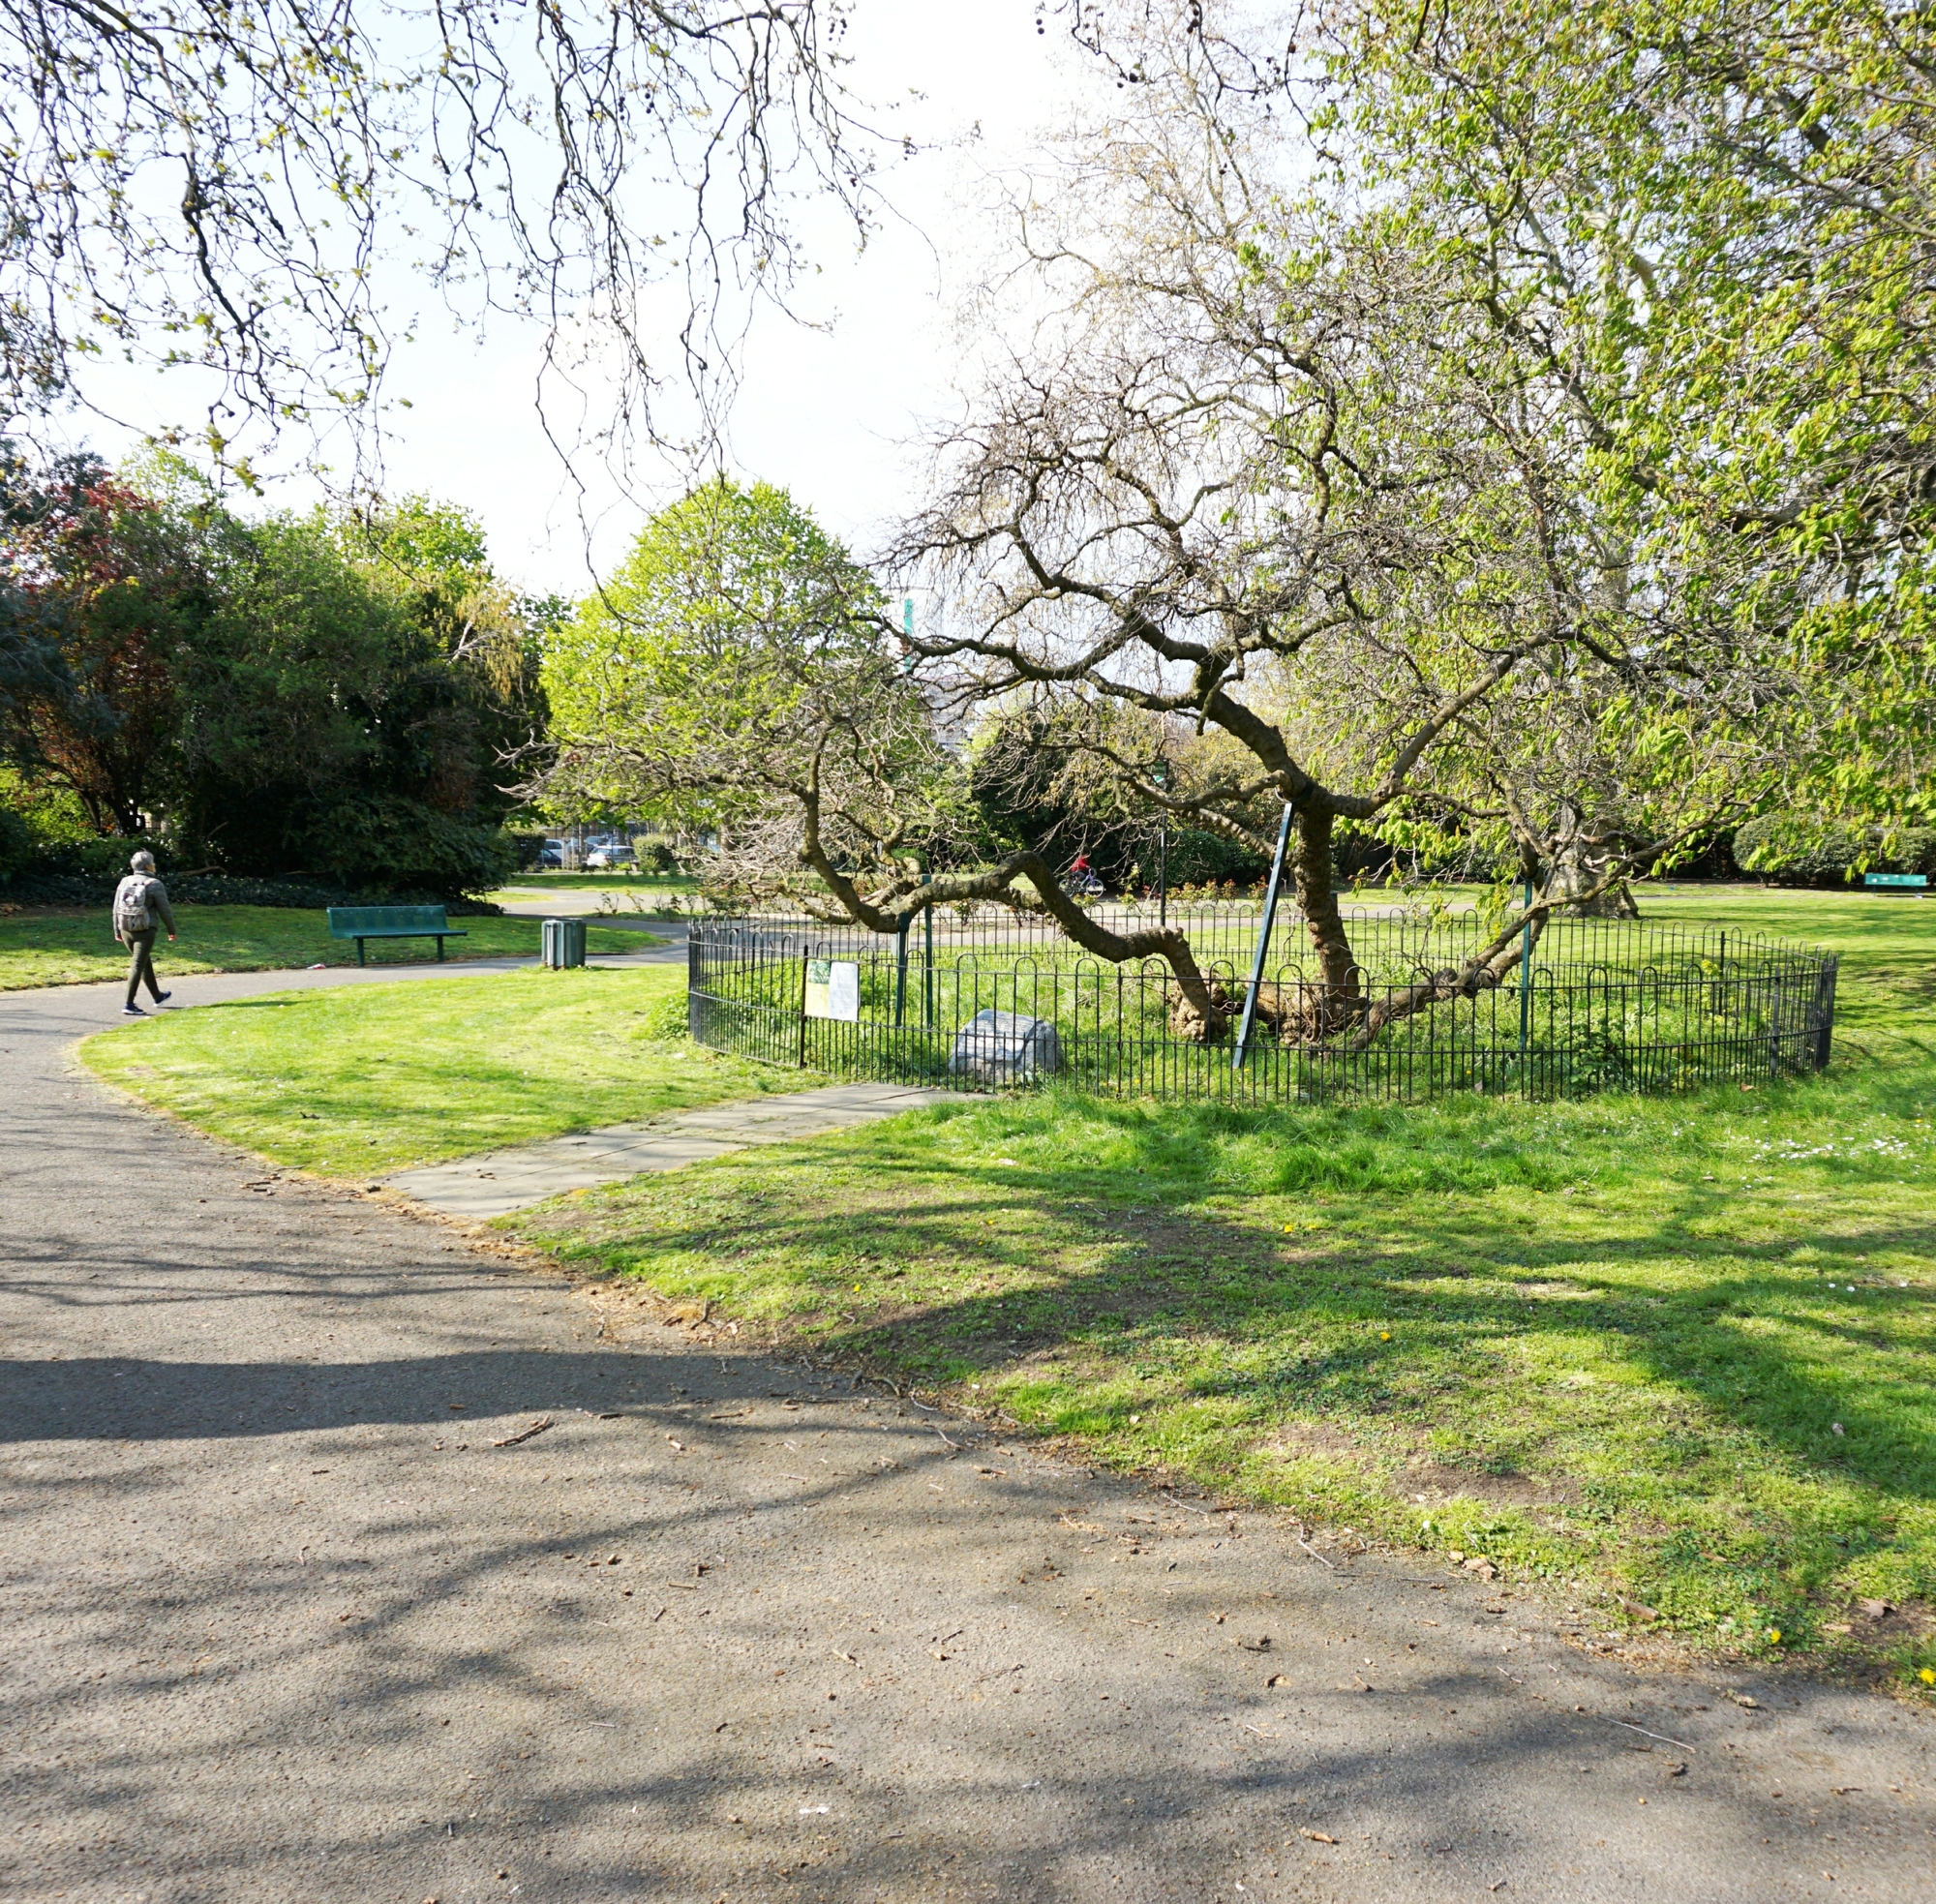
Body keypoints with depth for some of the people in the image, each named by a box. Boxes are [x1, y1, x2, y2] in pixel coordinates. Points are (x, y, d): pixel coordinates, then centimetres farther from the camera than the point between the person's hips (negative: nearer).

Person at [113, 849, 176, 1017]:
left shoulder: (124, 883, 7)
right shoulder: (154, 884, -9)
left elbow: (116, 909, 10)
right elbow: (164, 910, -7)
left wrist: (117, 931, 19)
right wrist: (172, 931, 4)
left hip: (126, 931, 6)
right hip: (145, 931, -6)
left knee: (146, 962, 20)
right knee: (137, 965, -6)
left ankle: (157, 995, 35)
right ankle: (128, 1004, -10)